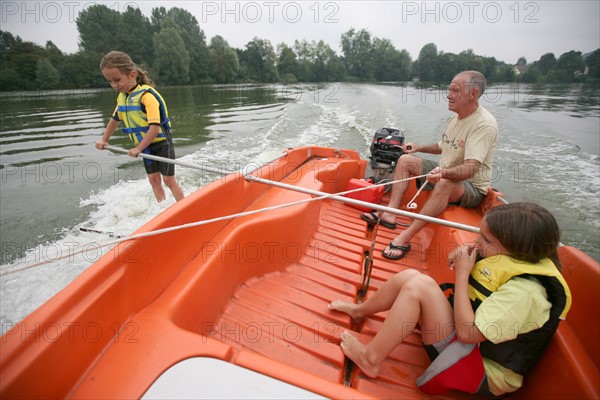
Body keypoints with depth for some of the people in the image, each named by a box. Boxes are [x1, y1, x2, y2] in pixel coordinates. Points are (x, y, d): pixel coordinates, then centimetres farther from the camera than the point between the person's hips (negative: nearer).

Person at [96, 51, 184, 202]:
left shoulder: (146, 95, -22)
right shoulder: (122, 96, 3)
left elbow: (155, 128, -28)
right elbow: (115, 119, 20)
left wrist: (138, 149, -25)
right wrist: (104, 139, 15)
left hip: (161, 143, -7)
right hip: (146, 146, 7)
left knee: (169, 180, -3)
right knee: (154, 180, 9)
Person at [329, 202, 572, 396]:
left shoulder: (524, 291, -27)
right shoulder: (515, 259, 0)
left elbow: (467, 332, -29)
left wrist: (462, 273, -24)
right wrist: (463, 259, -9)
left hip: (485, 375, -9)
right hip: (471, 341, 9)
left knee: (419, 285, -29)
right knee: (409, 276, -4)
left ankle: (370, 359, -13)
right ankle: (360, 311, 19)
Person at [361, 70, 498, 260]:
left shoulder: (484, 124, -21)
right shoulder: (457, 117, 6)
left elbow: (471, 168, -34)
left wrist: (445, 173, -52)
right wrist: (419, 148, 12)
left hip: (472, 188, -9)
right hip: (445, 174, 9)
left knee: (445, 184, -42)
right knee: (405, 160, -1)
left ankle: (405, 238, -38)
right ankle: (390, 215, -14)